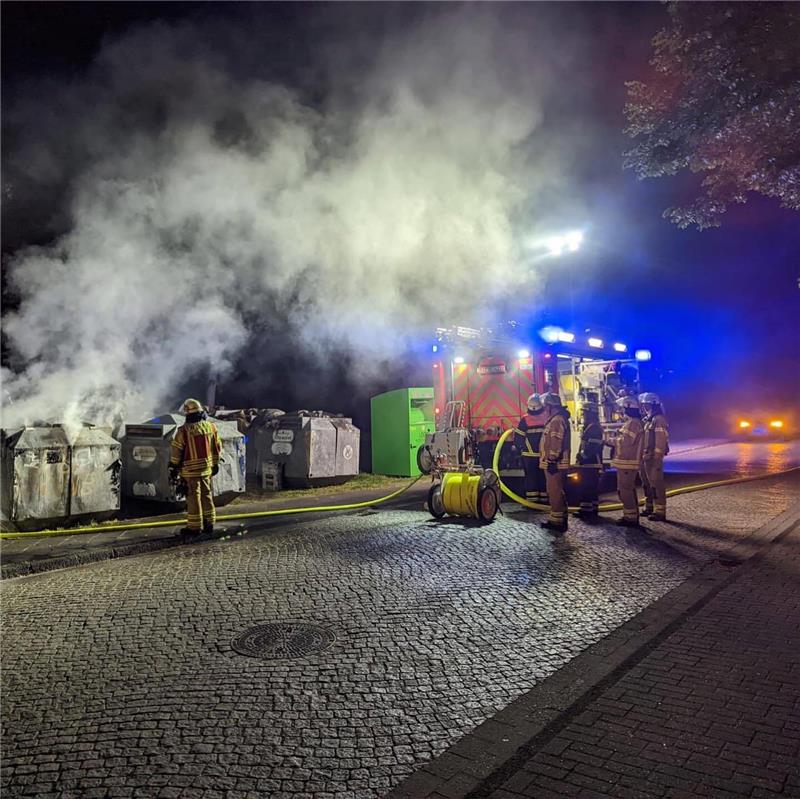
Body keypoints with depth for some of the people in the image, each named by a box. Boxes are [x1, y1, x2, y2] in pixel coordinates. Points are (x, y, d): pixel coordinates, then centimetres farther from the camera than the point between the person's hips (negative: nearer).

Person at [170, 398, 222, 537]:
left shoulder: (184, 430, -15)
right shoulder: (211, 426, 0)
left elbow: (176, 451, -9)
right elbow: (217, 447, 8)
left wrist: (173, 468, 3)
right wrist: (215, 463, 19)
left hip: (191, 470, -5)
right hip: (207, 468, 5)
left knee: (193, 497, 3)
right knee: (206, 495, 15)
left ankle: (194, 527, 11)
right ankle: (209, 524, 22)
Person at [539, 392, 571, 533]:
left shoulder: (557, 420, -15)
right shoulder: (555, 420, 19)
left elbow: (556, 443, -23)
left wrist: (552, 461, -24)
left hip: (554, 464, -11)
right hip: (555, 464, 11)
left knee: (555, 492, -8)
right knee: (556, 492, 15)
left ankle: (558, 521, -5)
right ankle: (556, 520, 23)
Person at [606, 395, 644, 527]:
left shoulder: (633, 423, -16)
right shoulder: (630, 422, 18)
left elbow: (625, 441, -24)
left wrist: (610, 440, -10)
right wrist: (613, 440, 6)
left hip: (627, 463, -11)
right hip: (627, 462, 11)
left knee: (625, 490, -8)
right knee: (629, 489, 16)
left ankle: (631, 518, -3)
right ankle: (632, 516, 24)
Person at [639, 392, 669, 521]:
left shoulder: (659, 419, -13)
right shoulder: (648, 420, 17)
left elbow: (661, 441, -19)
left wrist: (657, 459, -21)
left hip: (653, 459, -10)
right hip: (645, 458, 10)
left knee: (656, 484, -6)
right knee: (647, 484, 17)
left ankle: (660, 512, -2)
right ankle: (649, 508, 28)